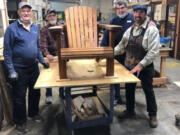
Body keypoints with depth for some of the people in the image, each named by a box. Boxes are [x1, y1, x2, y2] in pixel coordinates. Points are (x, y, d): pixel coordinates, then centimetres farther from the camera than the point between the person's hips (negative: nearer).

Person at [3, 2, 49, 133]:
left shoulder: (35, 27, 7)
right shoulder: (12, 28, -11)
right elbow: (7, 52, -11)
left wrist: (42, 61, 10)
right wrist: (11, 71, -15)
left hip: (33, 66, 6)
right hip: (19, 69, -6)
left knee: (35, 92, 18)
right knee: (19, 96, 7)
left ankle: (34, 113, 41)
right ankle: (20, 122, 26)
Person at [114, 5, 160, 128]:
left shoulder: (151, 30, -14)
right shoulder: (129, 30, 6)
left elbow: (154, 51, -20)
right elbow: (121, 47, 13)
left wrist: (140, 65, -24)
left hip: (145, 67, -5)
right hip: (129, 66, 6)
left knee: (148, 91, 9)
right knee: (129, 89, 16)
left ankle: (153, 115, 28)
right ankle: (130, 111, 37)